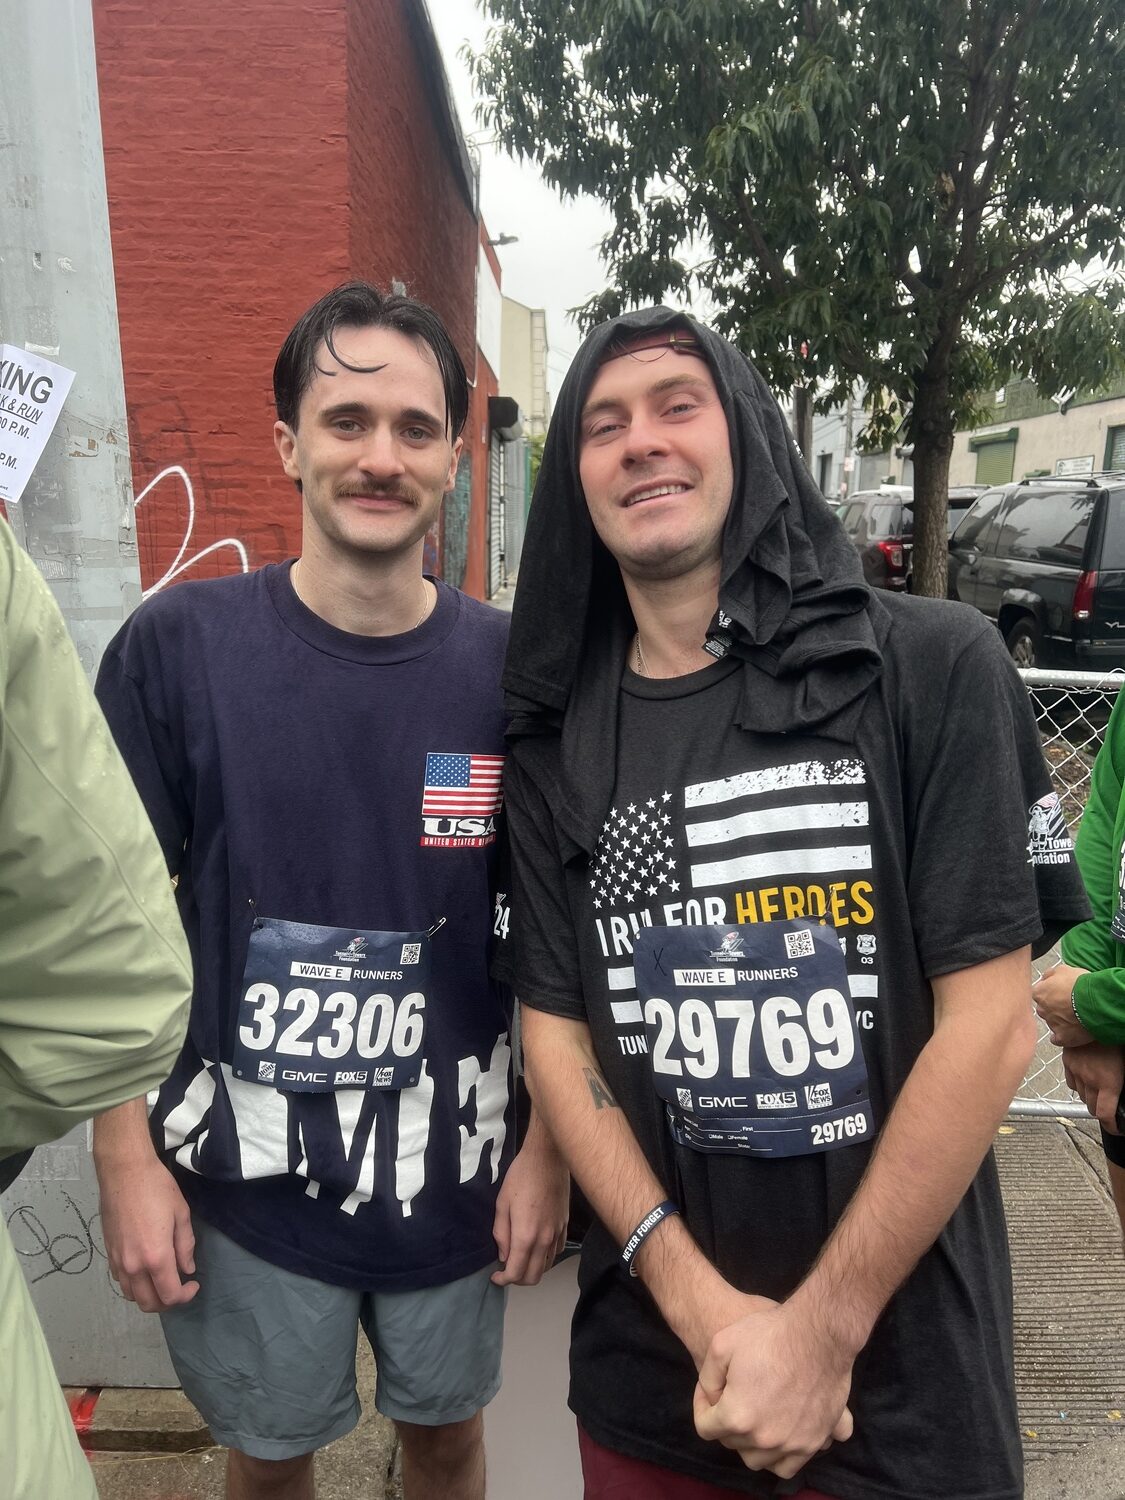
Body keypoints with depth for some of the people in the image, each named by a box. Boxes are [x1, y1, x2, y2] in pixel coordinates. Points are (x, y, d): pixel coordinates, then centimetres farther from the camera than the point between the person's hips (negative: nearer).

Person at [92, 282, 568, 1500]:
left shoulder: (509, 666, -8)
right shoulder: (178, 646, -12)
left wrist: (548, 1147, -2)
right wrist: (127, 1158, -6)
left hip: (453, 1167, 1)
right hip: (244, 1172, 0)